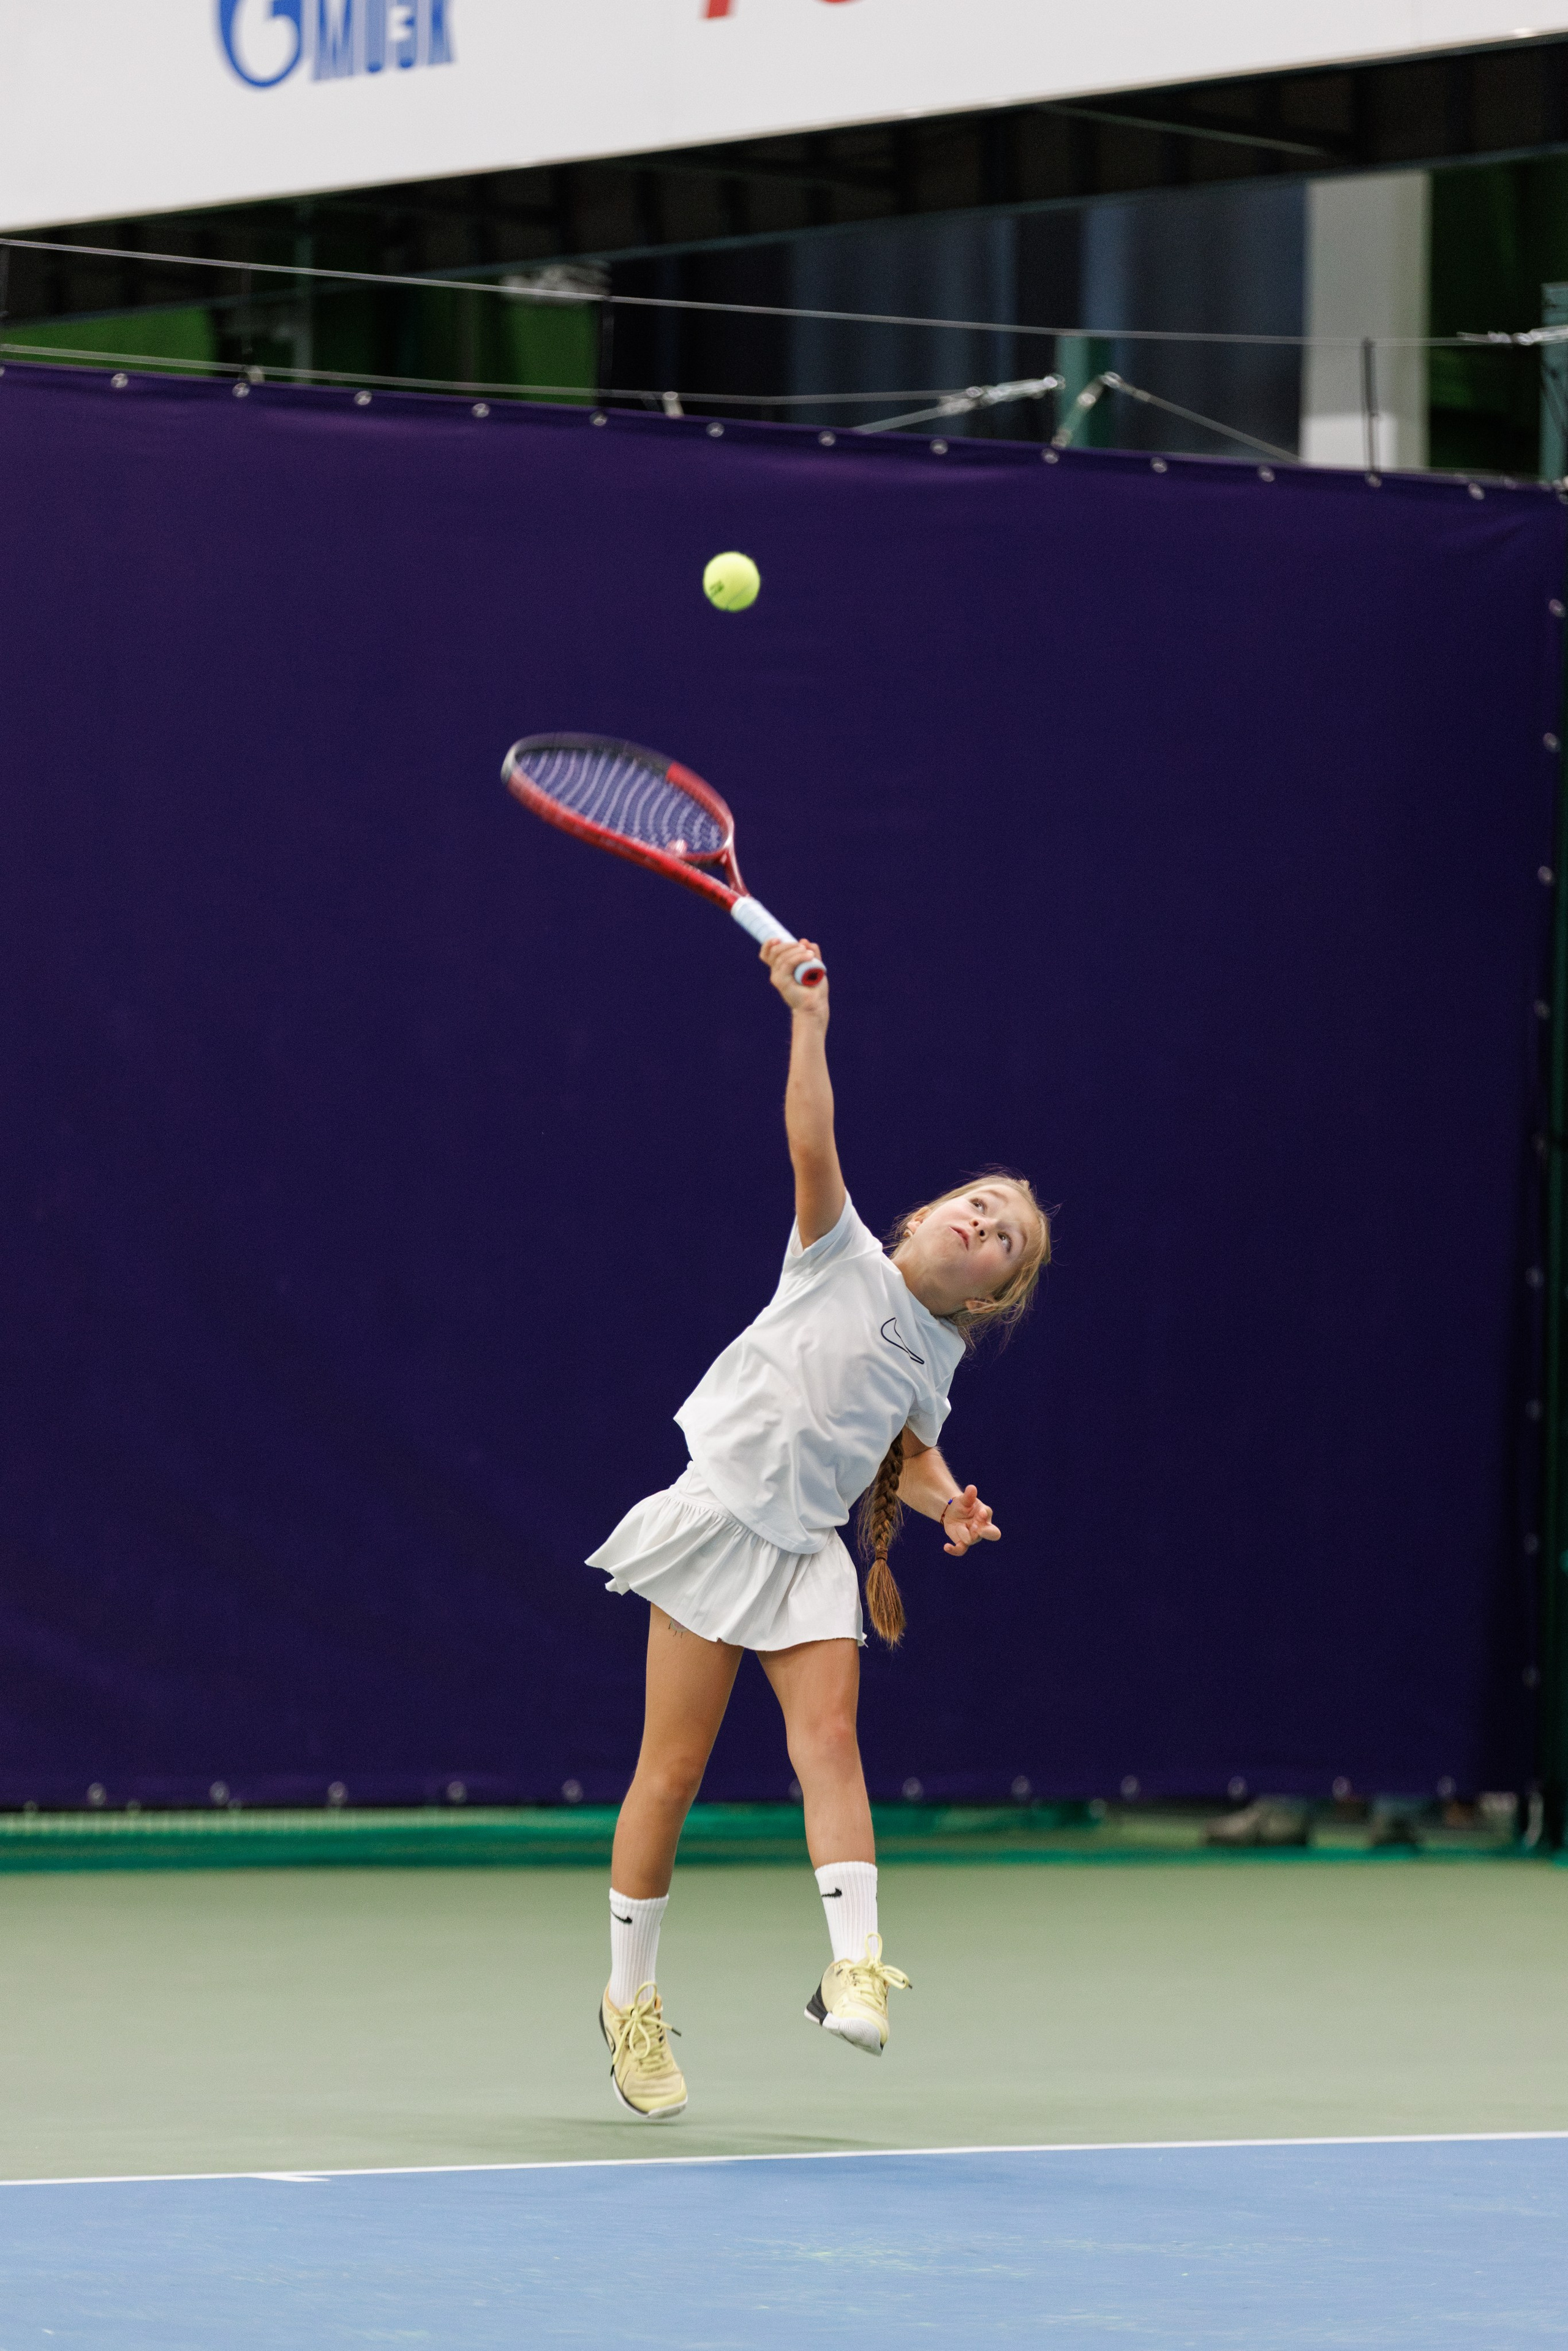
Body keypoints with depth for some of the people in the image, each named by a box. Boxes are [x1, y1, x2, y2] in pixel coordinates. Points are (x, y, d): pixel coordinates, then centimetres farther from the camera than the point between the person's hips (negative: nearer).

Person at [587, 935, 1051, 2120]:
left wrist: (947, 1500, 2)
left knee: (830, 1743, -16)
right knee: (672, 1770, -1)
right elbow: (813, 1148, -17)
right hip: (720, 1523, -4)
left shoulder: (936, 1358, 9)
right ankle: (633, 1999, 11)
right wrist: (808, 1023, -29)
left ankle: (855, 1971, -22)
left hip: (807, 1556, 4)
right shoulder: (845, 1257, -3)